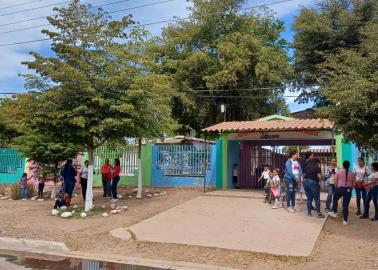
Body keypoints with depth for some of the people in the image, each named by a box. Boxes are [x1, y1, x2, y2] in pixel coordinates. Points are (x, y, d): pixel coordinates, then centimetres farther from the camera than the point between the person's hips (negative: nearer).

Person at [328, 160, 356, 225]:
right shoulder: (352, 174, 4)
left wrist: (336, 188, 15)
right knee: (346, 205, 4)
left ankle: (334, 212, 31)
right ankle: (345, 220, 8)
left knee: (335, 199, 26)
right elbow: (354, 184, 5)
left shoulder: (338, 172, -1)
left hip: (340, 188, -1)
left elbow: (335, 181, -1)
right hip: (348, 190, 1)